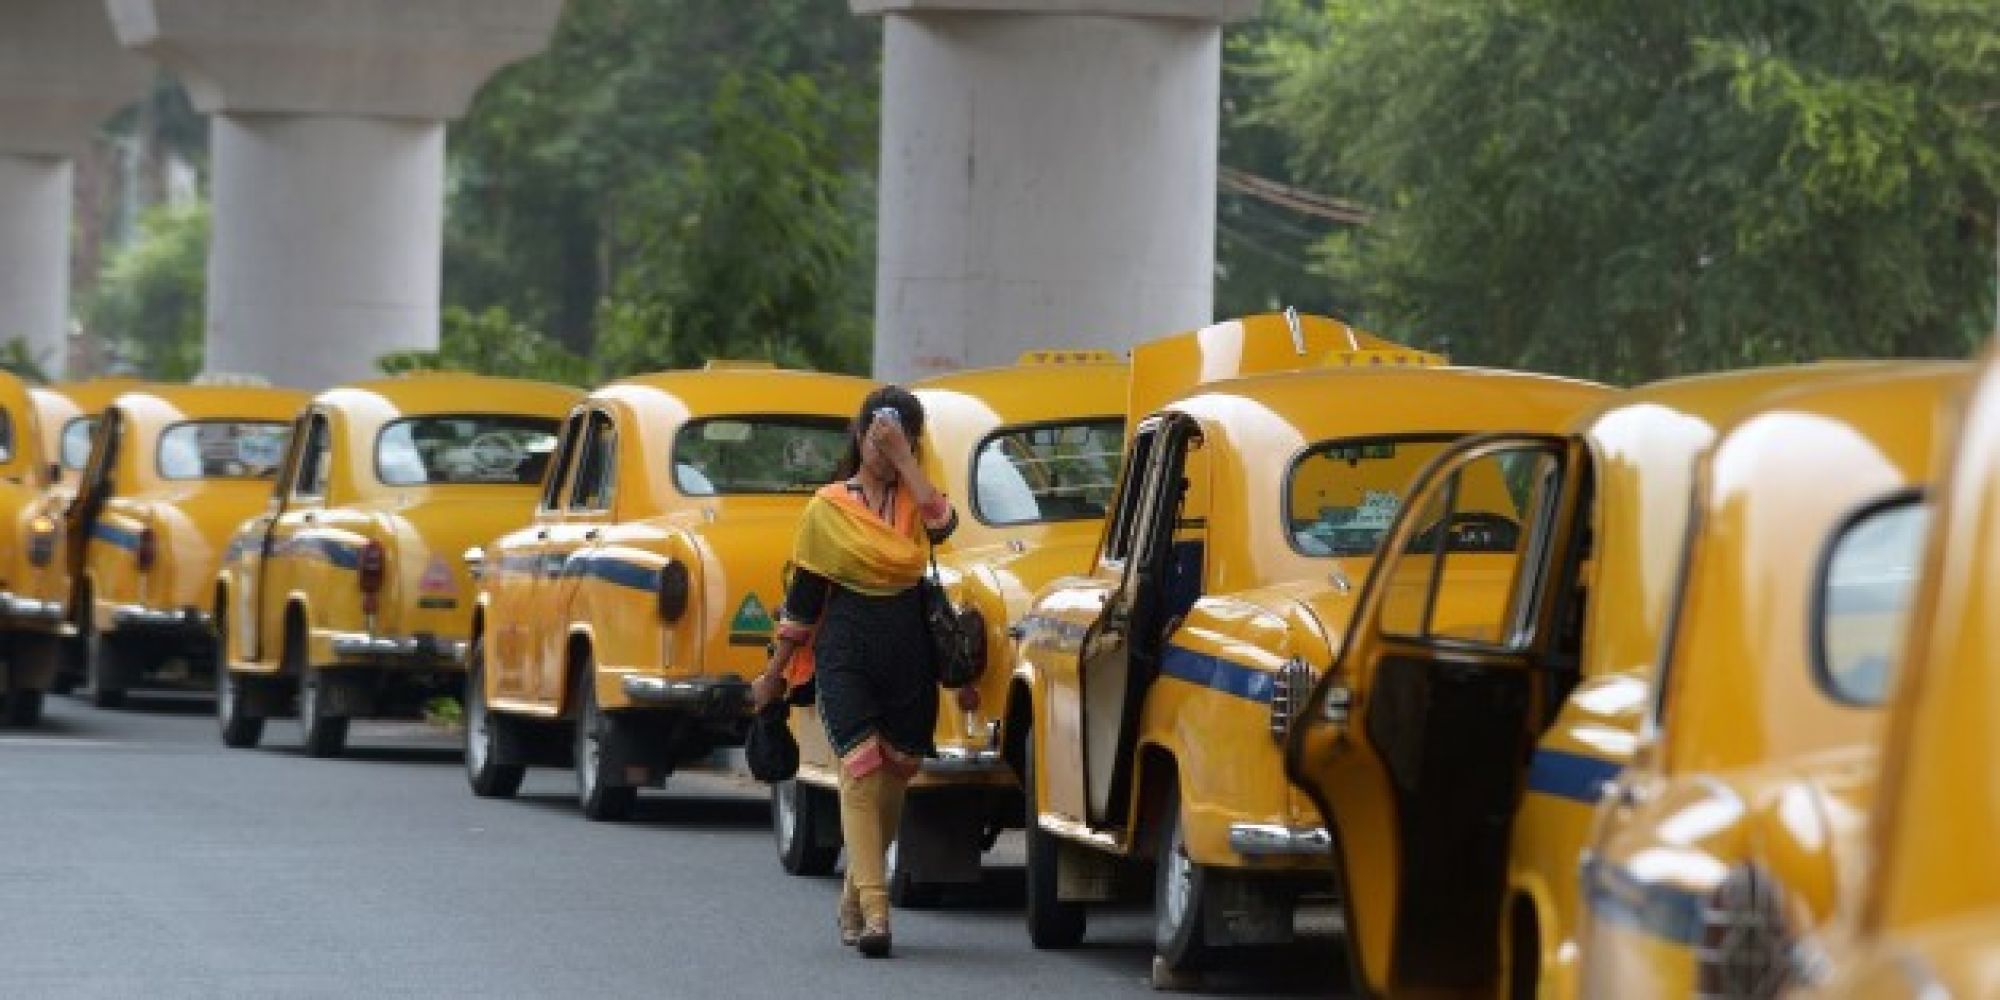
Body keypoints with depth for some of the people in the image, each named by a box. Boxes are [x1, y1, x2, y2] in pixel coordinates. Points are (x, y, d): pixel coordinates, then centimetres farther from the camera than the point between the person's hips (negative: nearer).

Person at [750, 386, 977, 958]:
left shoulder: (914, 499, 10)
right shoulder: (828, 509, 3)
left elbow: (942, 524, -15)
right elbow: (803, 595, 7)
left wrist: (903, 457, -13)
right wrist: (776, 673, 7)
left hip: (909, 654, 3)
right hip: (846, 651, -3)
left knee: (895, 778, 8)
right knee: (862, 772, -14)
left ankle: (854, 903, 24)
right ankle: (874, 912, -21)